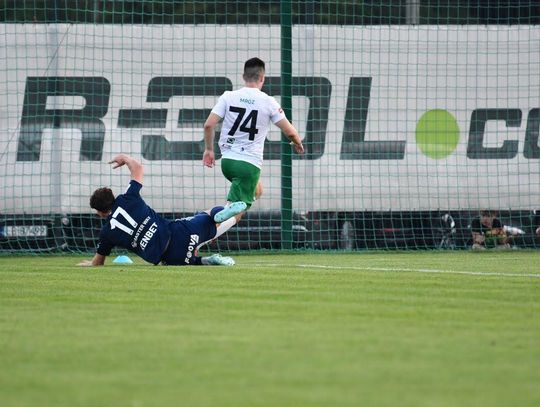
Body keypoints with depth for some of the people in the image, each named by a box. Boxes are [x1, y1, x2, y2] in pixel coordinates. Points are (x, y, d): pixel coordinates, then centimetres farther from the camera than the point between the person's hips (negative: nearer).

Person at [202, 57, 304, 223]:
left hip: (227, 159, 4)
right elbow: (289, 132, 0)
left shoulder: (228, 97, 1)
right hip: (250, 164, -4)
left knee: (256, 190, 30)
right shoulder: (268, 102, -5)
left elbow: (208, 125, -4)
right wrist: (298, 144, 22)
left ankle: (233, 205, 4)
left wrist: (209, 149, 11)